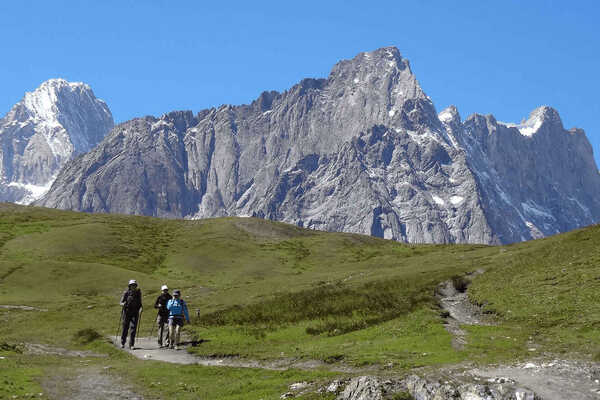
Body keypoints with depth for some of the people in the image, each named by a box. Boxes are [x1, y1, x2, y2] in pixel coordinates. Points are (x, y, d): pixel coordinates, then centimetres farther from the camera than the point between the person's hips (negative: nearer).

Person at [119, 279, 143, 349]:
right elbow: (121, 302, 2)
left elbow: (140, 303, 14)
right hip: (127, 312, -1)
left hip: (135, 313, 1)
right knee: (125, 328, 6)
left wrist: (140, 308, -6)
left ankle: (131, 344, -4)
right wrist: (123, 304, -21)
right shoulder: (126, 293, -1)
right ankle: (122, 343, 24)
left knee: (133, 328, -7)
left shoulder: (138, 293, 6)